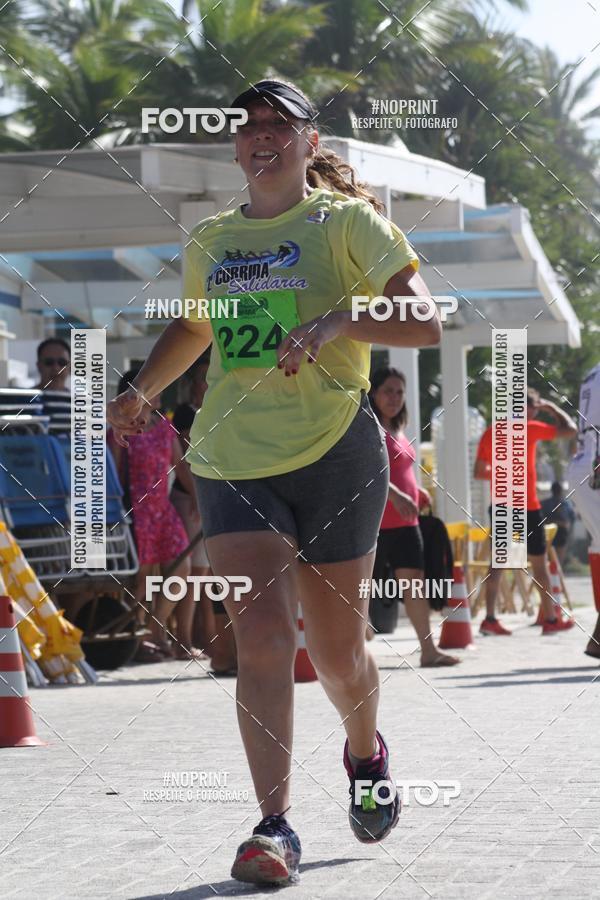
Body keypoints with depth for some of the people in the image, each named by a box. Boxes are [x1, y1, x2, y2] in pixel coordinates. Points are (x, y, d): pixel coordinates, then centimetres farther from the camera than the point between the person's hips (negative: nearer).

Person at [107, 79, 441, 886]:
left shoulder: (347, 223, 1)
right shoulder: (209, 242, 14)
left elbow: (425, 322, -8)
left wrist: (336, 320, -23)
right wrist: (140, 392, 17)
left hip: (335, 455, -2)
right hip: (231, 462, 3)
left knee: (337, 652, 8)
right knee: (261, 638, -15)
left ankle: (366, 753, 40)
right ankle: (276, 825, -15)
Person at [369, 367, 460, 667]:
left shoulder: (396, 429, 18)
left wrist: (417, 492, 10)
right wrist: (396, 495, -31)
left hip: (405, 521, 9)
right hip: (375, 520, -9)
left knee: (415, 582, 4)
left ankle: (428, 650, 4)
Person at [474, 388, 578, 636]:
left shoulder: (490, 433, 7)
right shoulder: (528, 428, -10)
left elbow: (479, 472, 12)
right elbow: (570, 429, -6)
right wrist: (552, 408, 7)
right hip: (526, 507, -5)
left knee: (498, 562, 5)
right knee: (539, 562, 4)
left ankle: (490, 619, -2)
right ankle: (551, 619, 10)